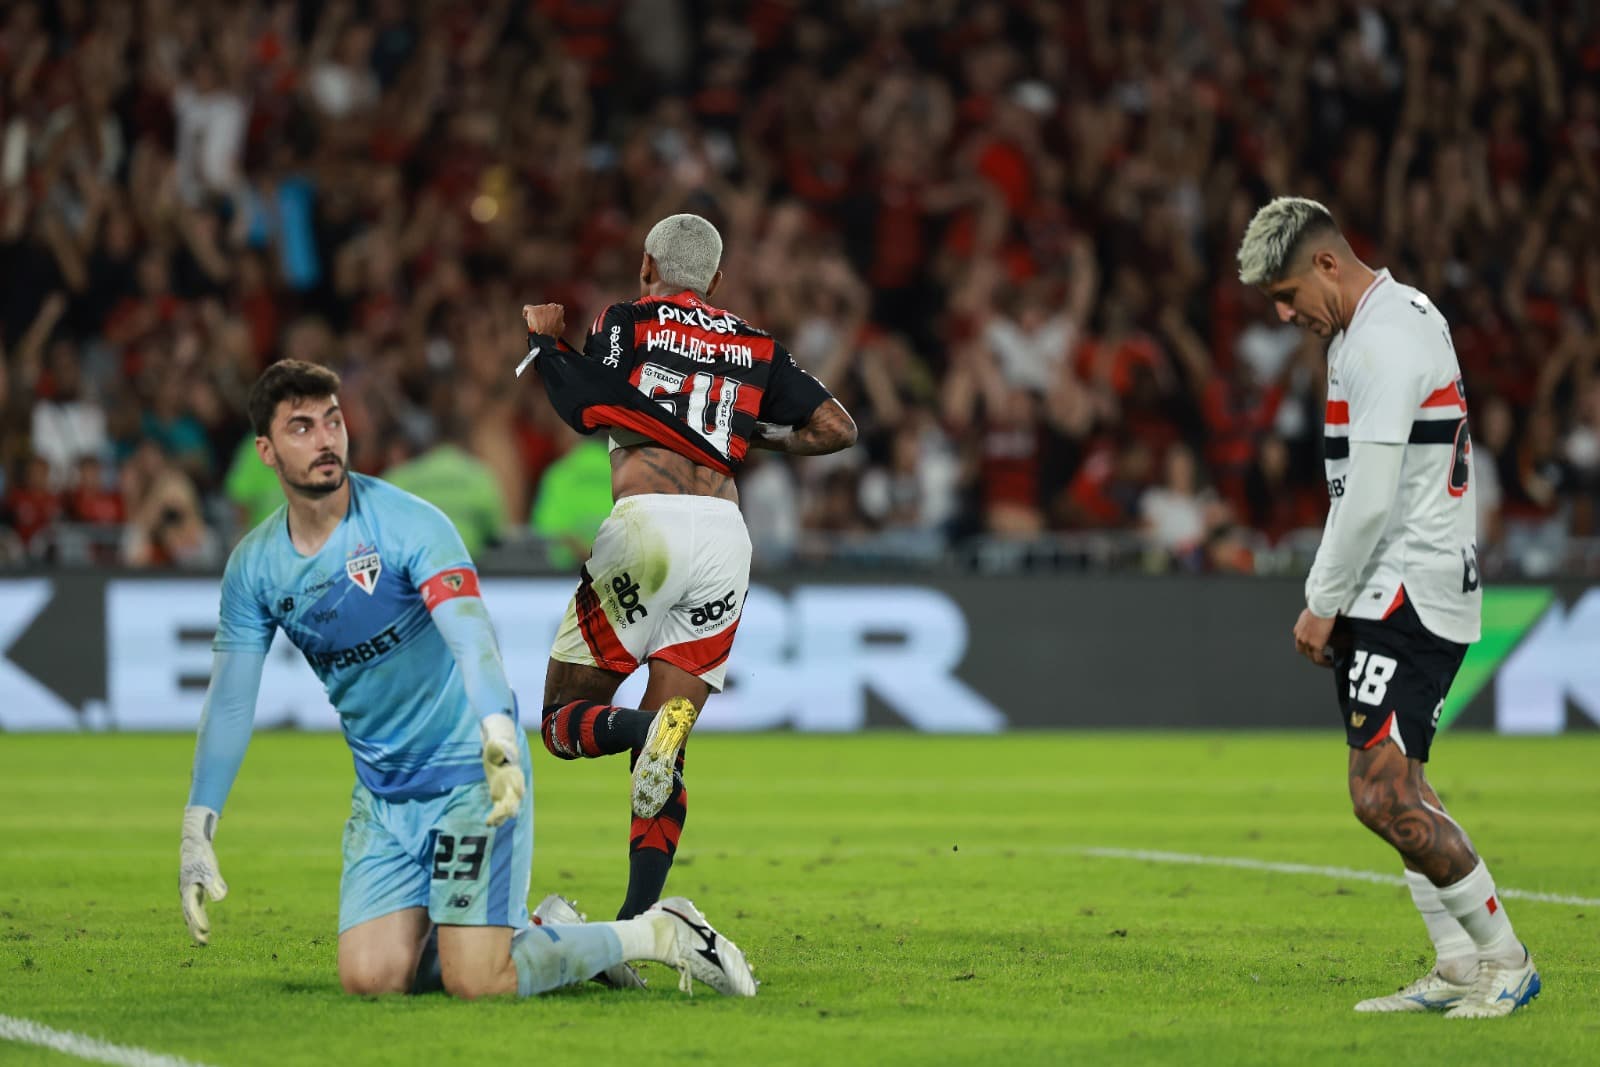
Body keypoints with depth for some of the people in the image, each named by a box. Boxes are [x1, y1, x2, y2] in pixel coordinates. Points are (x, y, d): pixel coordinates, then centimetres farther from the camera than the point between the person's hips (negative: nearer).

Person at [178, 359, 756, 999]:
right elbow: (228, 702, 8)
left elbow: (469, 630, -32)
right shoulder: (253, 566, 0)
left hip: (470, 776, -6)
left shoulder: (406, 524, -16)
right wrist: (197, 836, 5)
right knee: (369, 978, -9)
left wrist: (498, 735, -50)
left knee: (475, 983, -16)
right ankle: (538, 933, 17)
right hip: (381, 794, 6)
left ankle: (656, 933, 7)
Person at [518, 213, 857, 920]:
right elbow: (838, 428, 18)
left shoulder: (625, 323, 10)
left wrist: (545, 339, 14)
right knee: (663, 753, 7)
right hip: (726, 537, 4)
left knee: (565, 720, 5)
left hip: (648, 523, -4)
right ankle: (636, 921, -7)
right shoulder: (756, 348, 21)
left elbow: (586, 411, -3)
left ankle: (650, 731, -28)